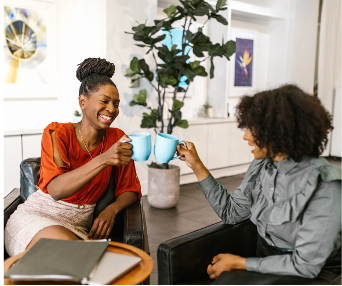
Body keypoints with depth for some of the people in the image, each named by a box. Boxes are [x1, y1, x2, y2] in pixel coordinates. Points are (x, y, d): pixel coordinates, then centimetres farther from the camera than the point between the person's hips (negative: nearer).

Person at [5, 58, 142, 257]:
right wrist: (104, 159, -37)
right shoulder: (57, 134, -8)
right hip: (35, 217, -2)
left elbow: (130, 189, 6)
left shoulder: (117, 139, 2)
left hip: (80, 228, 2)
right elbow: (56, 190, -23)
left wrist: (112, 210, -17)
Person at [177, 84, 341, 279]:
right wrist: (197, 166, 2)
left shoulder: (324, 186, -23)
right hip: (262, 263, 5)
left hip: (295, 276, -5)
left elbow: (305, 266, -22)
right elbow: (230, 212, 6)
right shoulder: (262, 167, -3)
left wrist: (239, 262, -16)